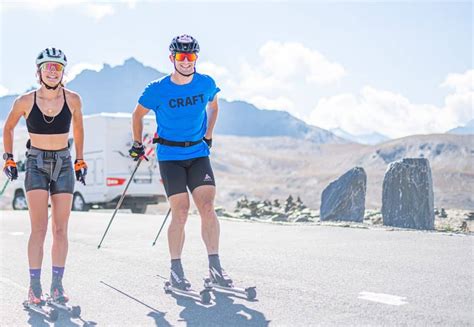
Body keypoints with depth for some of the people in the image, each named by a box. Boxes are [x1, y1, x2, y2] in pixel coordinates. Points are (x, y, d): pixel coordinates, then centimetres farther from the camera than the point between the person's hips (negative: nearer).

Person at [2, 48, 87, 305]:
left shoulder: (72, 99, -4)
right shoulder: (25, 101, -8)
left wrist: (80, 160, 16)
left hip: (63, 164, 2)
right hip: (36, 164, -2)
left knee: (60, 229, 2)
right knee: (39, 228, -11)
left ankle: (57, 284, 10)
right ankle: (34, 287, -7)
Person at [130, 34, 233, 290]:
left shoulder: (206, 84, 0)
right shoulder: (158, 90, -8)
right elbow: (137, 115, 8)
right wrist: (137, 144, 12)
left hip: (199, 154, 3)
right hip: (170, 157, -3)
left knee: (208, 208, -9)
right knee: (180, 213, -7)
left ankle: (215, 268, -2)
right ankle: (176, 271, 6)